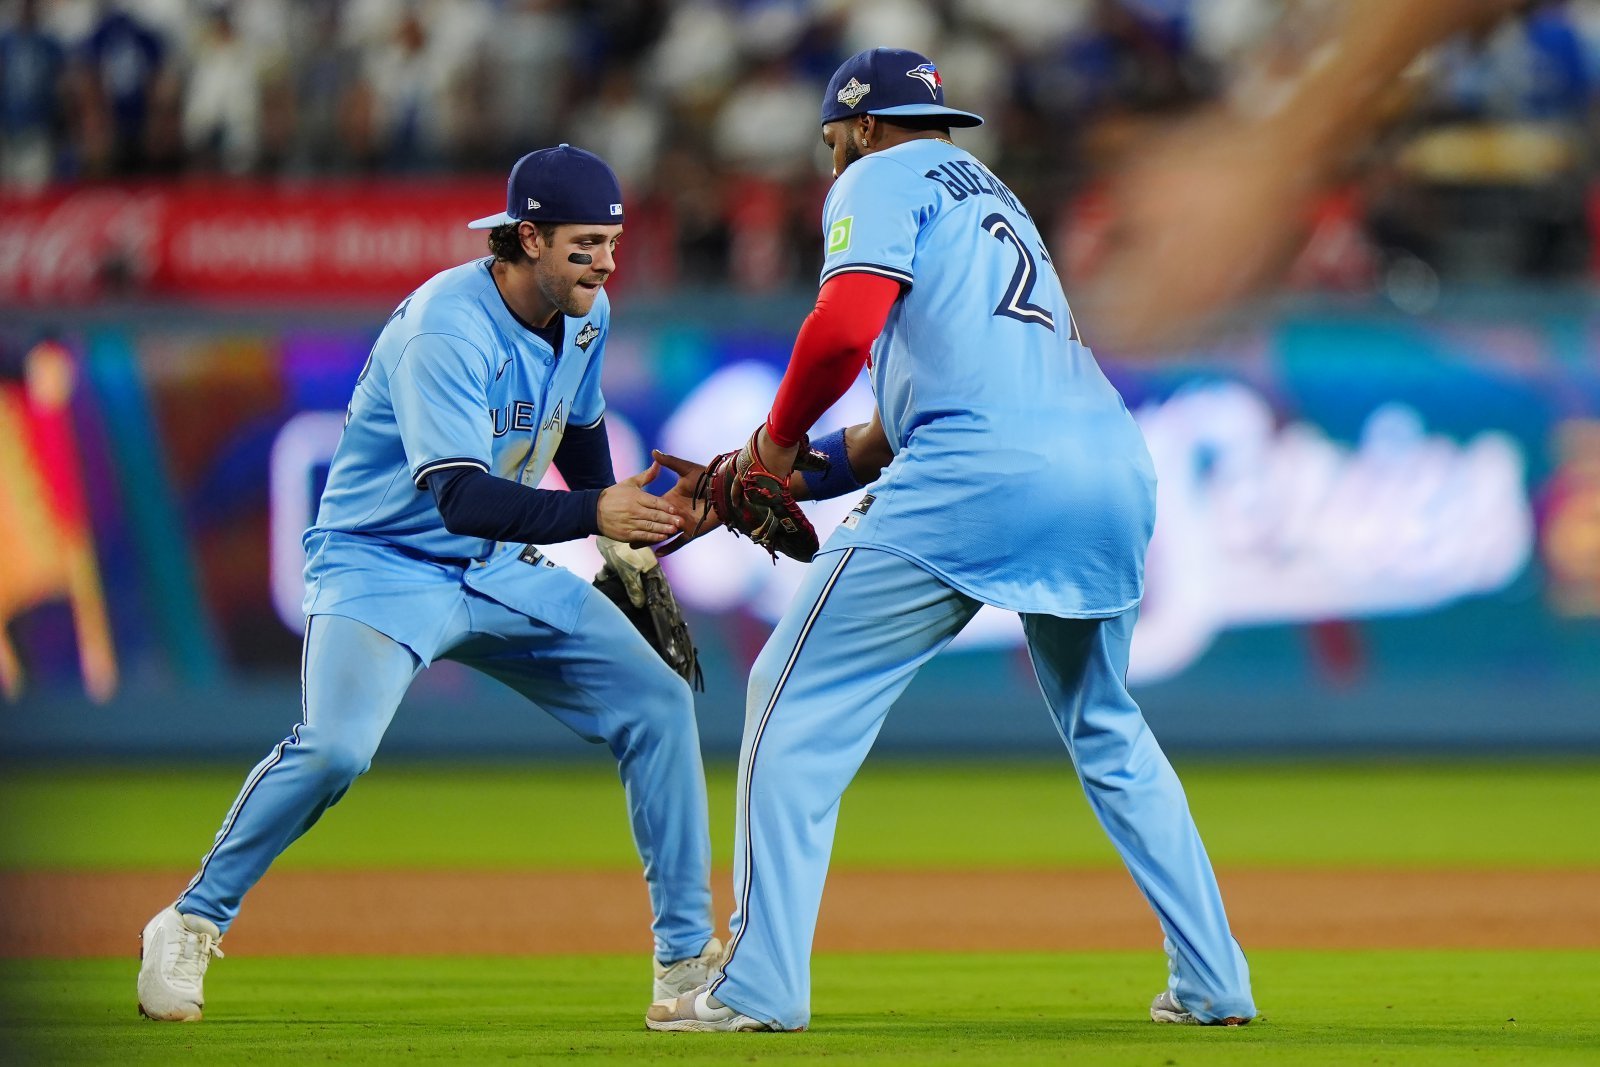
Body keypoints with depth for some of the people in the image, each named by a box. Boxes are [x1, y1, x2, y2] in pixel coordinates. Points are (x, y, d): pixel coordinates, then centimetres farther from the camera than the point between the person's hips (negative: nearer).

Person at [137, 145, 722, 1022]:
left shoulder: (586, 313, -2)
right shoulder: (445, 330, -27)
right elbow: (460, 496, -38)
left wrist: (628, 547, 16)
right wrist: (591, 515, -49)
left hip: (500, 574, 8)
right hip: (382, 564, -7)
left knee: (657, 705, -2)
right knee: (336, 747, -29)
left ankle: (687, 958, 5)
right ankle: (192, 924, -9)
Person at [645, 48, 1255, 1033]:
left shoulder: (886, 178, 11)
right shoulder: (993, 197, 35)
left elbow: (845, 325, -9)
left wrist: (779, 438, 7)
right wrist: (779, 478, 29)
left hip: (984, 471, -8)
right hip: (1116, 465, 8)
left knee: (798, 700, 1)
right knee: (1106, 729, 25)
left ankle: (759, 984, -5)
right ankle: (1213, 982, 19)